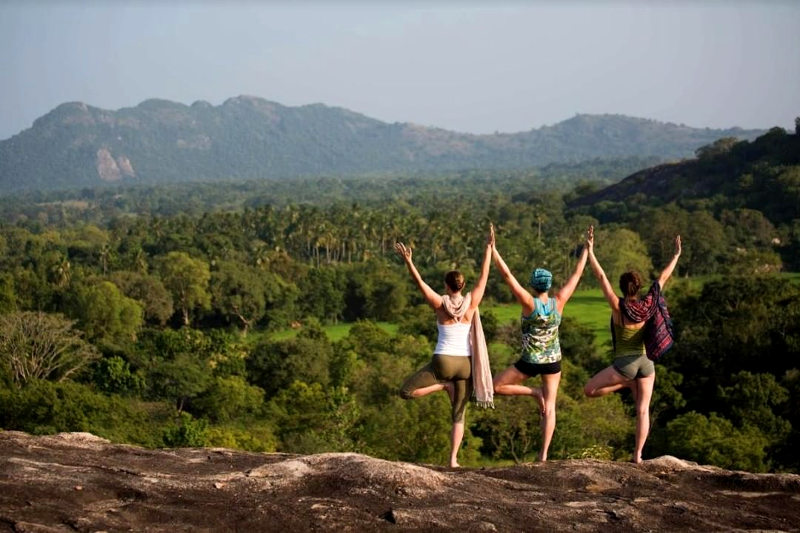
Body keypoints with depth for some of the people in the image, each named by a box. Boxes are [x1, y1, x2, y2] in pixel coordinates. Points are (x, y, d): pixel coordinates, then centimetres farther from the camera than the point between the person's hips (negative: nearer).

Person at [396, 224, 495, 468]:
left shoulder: (440, 304, -6)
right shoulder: (471, 303, -1)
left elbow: (420, 282, -7)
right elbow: (484, 276, 4)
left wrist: (408, 260, -9)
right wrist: (489, 248, 6)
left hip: (443, 362, -4)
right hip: (465, 364, 4)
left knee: (406, 392, 7)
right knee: (458, 415, 12)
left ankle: (443, 385, -5)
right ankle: (453, 459, 2)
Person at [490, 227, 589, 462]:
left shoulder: (529, 302, -18)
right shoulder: (559, 302, -10)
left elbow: (507, 275, -21)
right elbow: (577, 274, 0)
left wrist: (492, 249, -20)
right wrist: (586, 250, 8)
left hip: (530, 362, -4)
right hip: (553, 361, 4)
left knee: (496, 387, 12)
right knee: (550, 407, 6)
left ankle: (534, 392, 0)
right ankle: (544, 454, -1)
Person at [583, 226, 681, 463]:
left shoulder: (619, 307, -10)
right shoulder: (647, 305, -1)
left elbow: (601, 277, -14)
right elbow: (663, 278, 9)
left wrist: (590, 251, -15)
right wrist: (676, 255, 18)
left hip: (625, 363, -4)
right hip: (646, 362, 5)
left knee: (589, 390, 12)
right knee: (643, 410, 5)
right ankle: (638, 455, 0)